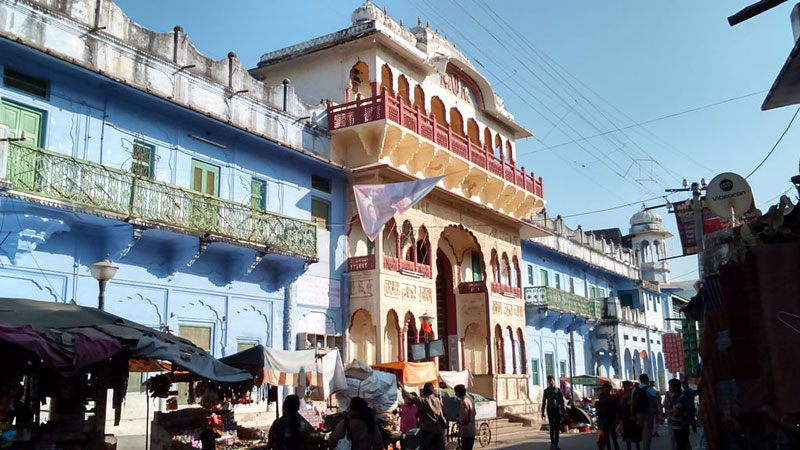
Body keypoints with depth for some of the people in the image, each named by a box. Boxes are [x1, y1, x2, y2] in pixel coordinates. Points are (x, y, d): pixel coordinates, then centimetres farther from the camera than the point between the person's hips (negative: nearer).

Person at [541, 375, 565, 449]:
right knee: (552, 427, -6)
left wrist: (562, 411, -4)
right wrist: (542, 412, 6)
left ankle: (556, 443, 9)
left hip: (557, 410, 0)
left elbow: (562, 402, 3)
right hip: (550, 410, 0)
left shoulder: (558, 390, 3)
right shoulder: (546, 391, 6)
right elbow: (544, 402, 9)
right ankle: (552, 443, 0)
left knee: (557, 427, 2)